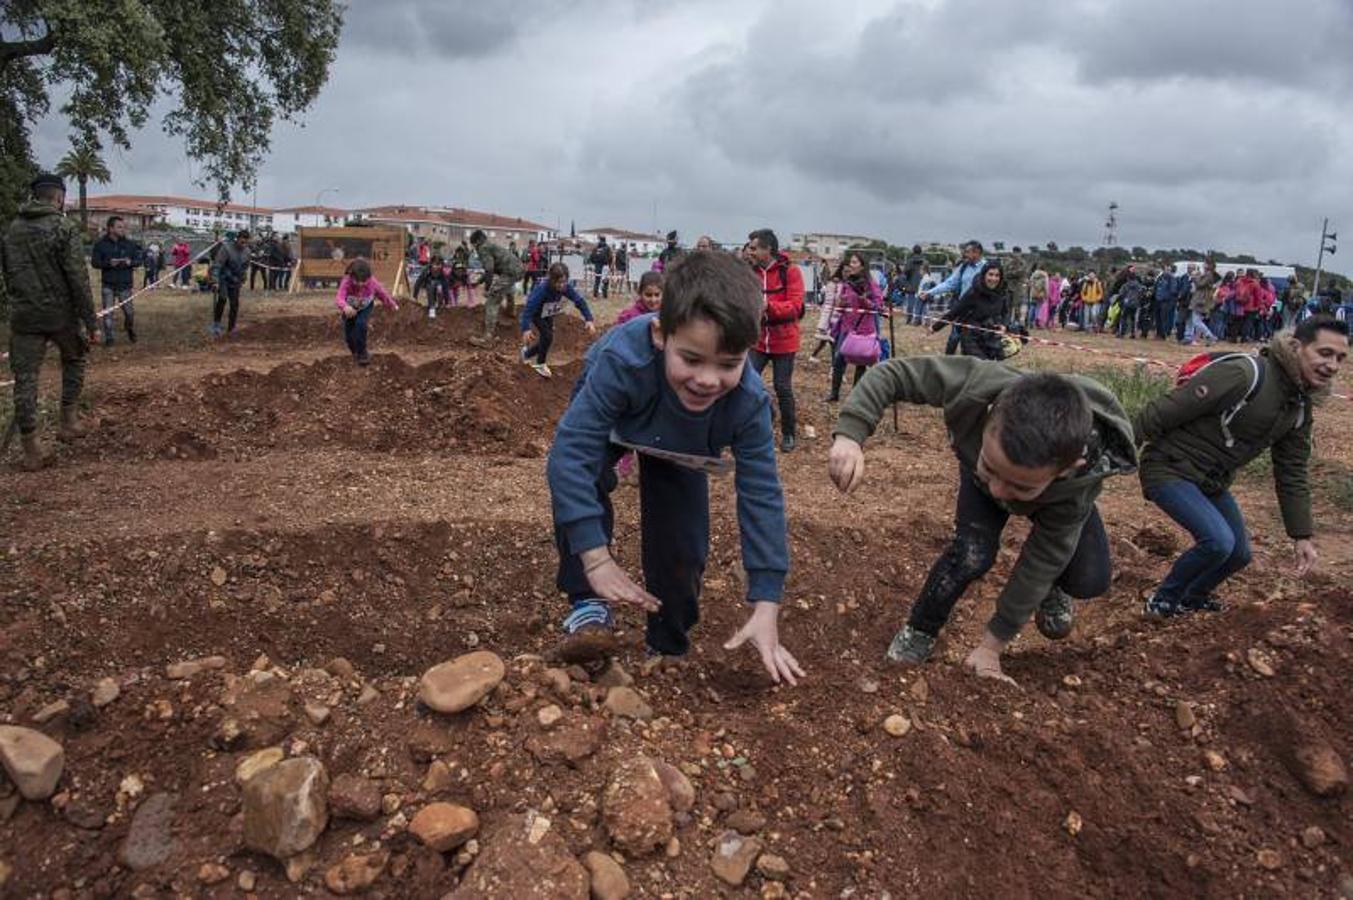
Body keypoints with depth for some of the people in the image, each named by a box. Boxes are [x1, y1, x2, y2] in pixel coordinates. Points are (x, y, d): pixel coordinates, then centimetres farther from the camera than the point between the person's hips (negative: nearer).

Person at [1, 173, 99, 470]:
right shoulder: (64, 227, -9)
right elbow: (78, 278, -14)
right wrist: (91, 322, -11)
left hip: (24, 317, 3)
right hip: (61, 314, -3)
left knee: (25, 379, 5)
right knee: (73, 360, 24)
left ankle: (31, 450, 4)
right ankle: (68, 420, 22)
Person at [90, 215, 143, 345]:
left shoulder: (130, 244, 3)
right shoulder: (100, 244, -2)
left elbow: (139, 260, 6)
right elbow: (94, 262, -2)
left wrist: (131, 262, -16)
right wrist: (108, 263, -19)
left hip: (125, 285, 1)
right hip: (107, 285, -1)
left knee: (129, 311, 3)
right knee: (107, 312, 2)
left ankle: (130, 330, 32)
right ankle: (108, 338, 11)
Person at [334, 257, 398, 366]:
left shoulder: (373, 282, -31)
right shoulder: (346, 282, -37)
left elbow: (383, 294, -12)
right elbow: (339, 297, -51)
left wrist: (393, 306, 4)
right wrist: (345, 307, -75)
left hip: (365, 307, 0)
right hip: (350, 309, 1)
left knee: (360, 324, -28)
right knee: (348, 335, 1)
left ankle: (362, 353, -12)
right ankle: (356, 352, 34)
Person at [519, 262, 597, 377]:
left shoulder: (566, 287, -29)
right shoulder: (542, 288, -41)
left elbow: (580, 301, -25)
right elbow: (528, 307, -46)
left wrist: (589, 319, -37)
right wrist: (526, 328, -57)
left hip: (549, 315, 5)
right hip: (536, 314, -5)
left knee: (546, 339, 10)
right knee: (547, 336, -19)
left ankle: (527, 353, 38)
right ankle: (540, 364, 2)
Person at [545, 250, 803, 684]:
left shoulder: (749, 403, -39)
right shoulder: (622, 360, -48)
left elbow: (761, 497, -33)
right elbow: (572, 451, -47)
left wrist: (766, 608, -35)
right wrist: (596, 558, -50)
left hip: (680, 449, 2)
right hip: (610, 415, -1)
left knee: (683, 546, -5)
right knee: (577, 475, -32)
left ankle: (669, 648, 20)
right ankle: (588, 605, -15)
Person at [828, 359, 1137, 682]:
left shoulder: (1079, 478, -45)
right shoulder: (976, 388, -48)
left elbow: (1041, 559, -33)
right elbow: (891, 373, -36)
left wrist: (991, 646, -26)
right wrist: (849, 434, -54)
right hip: (976, 476, 0)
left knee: (1090, 580, -18)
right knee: (972, 553, -26)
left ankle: (1050, 587, 19)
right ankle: (919, 633, -1)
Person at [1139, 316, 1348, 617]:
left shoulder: (1301, 406, 3)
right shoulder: (1244, 375, -25)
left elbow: (1292, 473, 11)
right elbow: (1163, 412, -26)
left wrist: (1303, 535, 9)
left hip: (1213, 481, 9)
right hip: (1170, 469, -9)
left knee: (1239, 554, 13)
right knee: (1218, 541, -23)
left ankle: (1193, 598, 41)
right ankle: (1163, 602, 1)